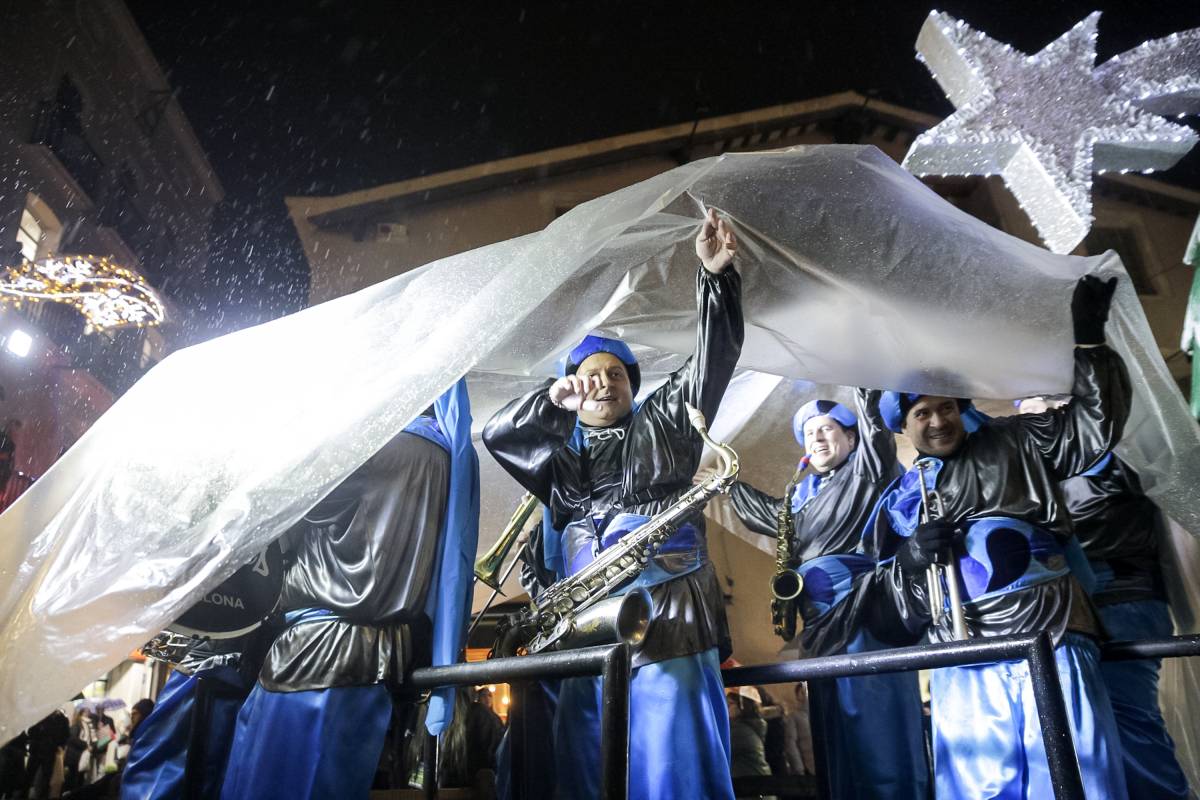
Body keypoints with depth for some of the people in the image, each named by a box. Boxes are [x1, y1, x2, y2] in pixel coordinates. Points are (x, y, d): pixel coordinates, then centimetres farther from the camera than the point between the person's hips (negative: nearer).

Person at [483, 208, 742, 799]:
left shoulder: (662, 423, 17)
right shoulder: (561, 455, 24)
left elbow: (713, 356, 8)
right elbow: (497, 434, 16)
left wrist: (716, 275, -4)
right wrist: (551, 402, 2)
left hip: (670, 616, -3)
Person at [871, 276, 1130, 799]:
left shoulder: (1014, 443, 14)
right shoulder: (899, 501, 17)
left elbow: (1095, 426, 6)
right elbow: (893, 601, 16)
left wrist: (1088, 343, -3)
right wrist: (909, 561, -7)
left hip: (1051, 644, -1)